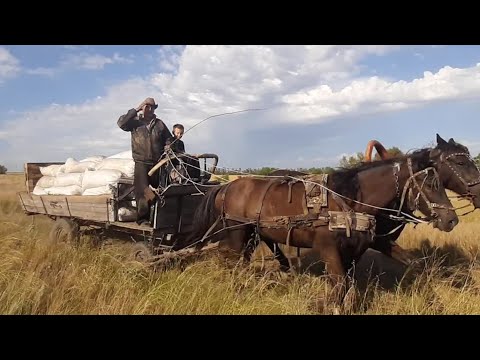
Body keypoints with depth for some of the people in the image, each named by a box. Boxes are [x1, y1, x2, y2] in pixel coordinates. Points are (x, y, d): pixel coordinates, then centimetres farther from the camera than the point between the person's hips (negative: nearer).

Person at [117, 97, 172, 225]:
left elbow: (169, 140, 15)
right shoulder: (135, 121, 8)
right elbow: (121, 123, -11)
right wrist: (136, 110, -8)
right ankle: (143, 218, -1)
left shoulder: (159, 123, 14)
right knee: (142, 191, -7)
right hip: (141, 163, -2)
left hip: (158, 163, 3)